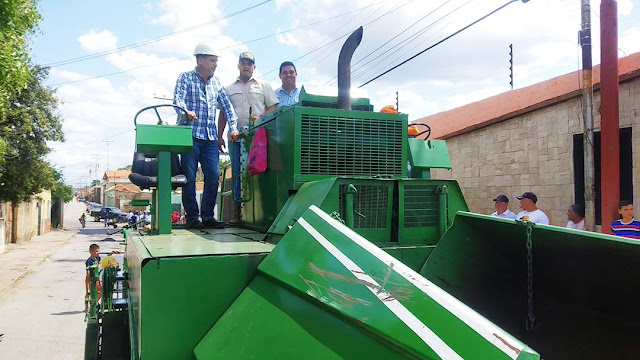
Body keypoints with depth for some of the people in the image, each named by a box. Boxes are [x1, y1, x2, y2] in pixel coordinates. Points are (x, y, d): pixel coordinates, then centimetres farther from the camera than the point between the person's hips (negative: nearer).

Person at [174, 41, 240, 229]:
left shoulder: (216, 82, 17)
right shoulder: (185, 78, 4)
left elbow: (227, 106, 15)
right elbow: (178, 99, -11)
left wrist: (233, 128, 2)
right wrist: (186, 112, -32)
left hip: (211, 137, 5)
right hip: (190, 134, -4)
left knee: (213, 176, -1)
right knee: (189, 177, -4)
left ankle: (208, 216, 7)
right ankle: (192, 217, 4)